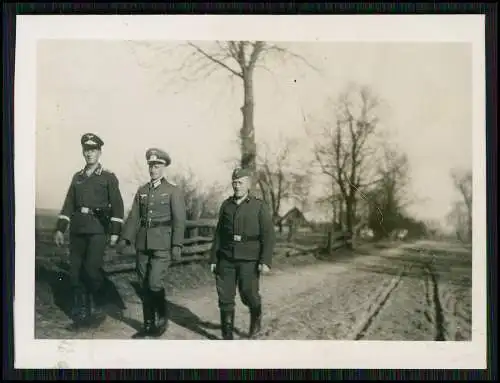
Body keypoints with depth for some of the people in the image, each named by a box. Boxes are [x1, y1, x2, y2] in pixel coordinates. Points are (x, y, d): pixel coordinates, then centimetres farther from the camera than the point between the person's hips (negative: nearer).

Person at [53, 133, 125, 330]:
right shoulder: (77, 177, 16)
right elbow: (68, 204, 14)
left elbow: (117, 206, -3)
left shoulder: (109, 177, 2)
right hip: (77, 229, 5)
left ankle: (95, 309, 8)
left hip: (98, 229, -5)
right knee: (75, 270, 4)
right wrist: (60, 229, 8)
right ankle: (80, 312, 16)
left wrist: (115, 232, -10)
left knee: (92, 269, -10)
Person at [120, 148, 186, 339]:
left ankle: (163, 318, 12)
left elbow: (179, 220, -6)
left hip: (162, 245, -5)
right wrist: (125, 238, 0)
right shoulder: (142, 191, 13)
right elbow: (134, 217, 10)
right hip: (142, 244, 5)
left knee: (155, 283, -12)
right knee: (144, 286, 8)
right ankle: (149, 325, 20)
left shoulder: (173, 191, -1)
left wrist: (177, 245, -12)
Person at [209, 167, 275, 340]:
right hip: (226, 259, 3)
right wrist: (213, 259, 7)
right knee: (225, 296, -1)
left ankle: (256, 316, 33)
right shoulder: (226, 205, 7)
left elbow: (268, 235, -9)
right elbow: (219, 234, 10)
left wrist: (266, 261, -18)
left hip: (249, 260, -3)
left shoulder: (260, 206, -4)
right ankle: (227, 336, 10)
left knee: (248, 295, -1)